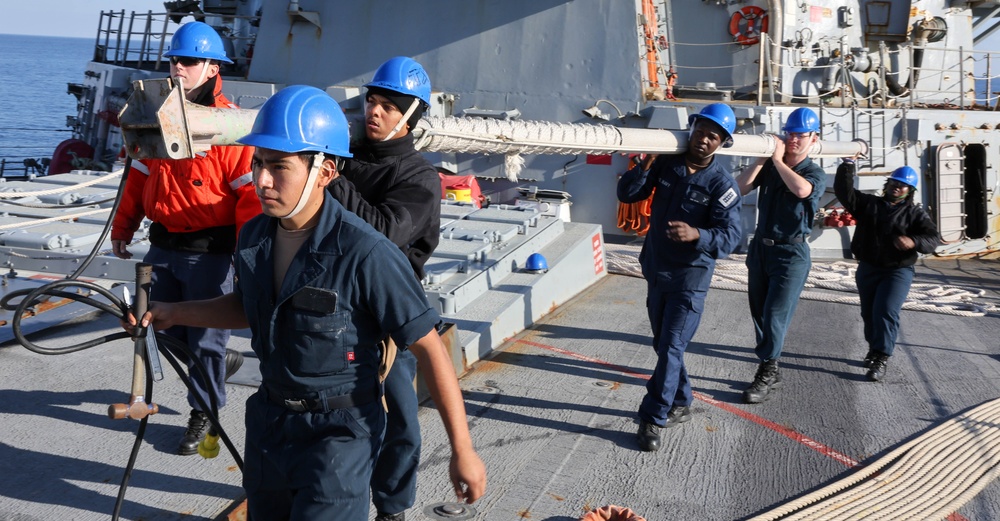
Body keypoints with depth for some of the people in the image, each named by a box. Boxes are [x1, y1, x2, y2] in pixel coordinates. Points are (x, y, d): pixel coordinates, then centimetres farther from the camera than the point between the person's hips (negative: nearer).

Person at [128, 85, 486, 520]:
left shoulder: (366, 254, -26)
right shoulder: (254, 237, -4)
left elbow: (430, 350, -21)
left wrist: (462, 451, -18)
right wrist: (173, 313, 7)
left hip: (338, 434, -7)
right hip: (268, 420, 7)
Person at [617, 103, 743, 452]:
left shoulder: (722, 184, -15)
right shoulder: (666, 164, -1)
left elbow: (730, 236, -22)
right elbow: (627, 194, -2)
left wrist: (696, 235, -41)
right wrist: (644, 168, -19)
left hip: (690, 278, -6)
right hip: (655, 270, 6)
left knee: (671, 347, -8)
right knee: (662, 344, 16)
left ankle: (653, 419, 1)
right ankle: (680, 404, 33)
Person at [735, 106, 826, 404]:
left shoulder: (815, 173, -5)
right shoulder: (770, 167, 6)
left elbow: (802, 189, -28)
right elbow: (740, 188, -5)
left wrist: (778, 160, -20)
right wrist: (761, 160, -11)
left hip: (791, 253, -5)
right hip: (760, 247, 5)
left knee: (774, 315, -9)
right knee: (759, 313, 9)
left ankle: (767, 374, 1)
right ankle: (770, 372, 20)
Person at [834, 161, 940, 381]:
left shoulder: (915, 213, -1)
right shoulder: (869, 203, 6)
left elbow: (933, 238, -12)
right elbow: (844, 191, -5)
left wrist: (913, 241, -33)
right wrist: (847, 164, -17)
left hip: (898, 271, -4)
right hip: (867, 269, 4)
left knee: (885, 312, -16)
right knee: (869, 313, 14)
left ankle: (881, 359, -13)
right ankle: (874, 349, 34)